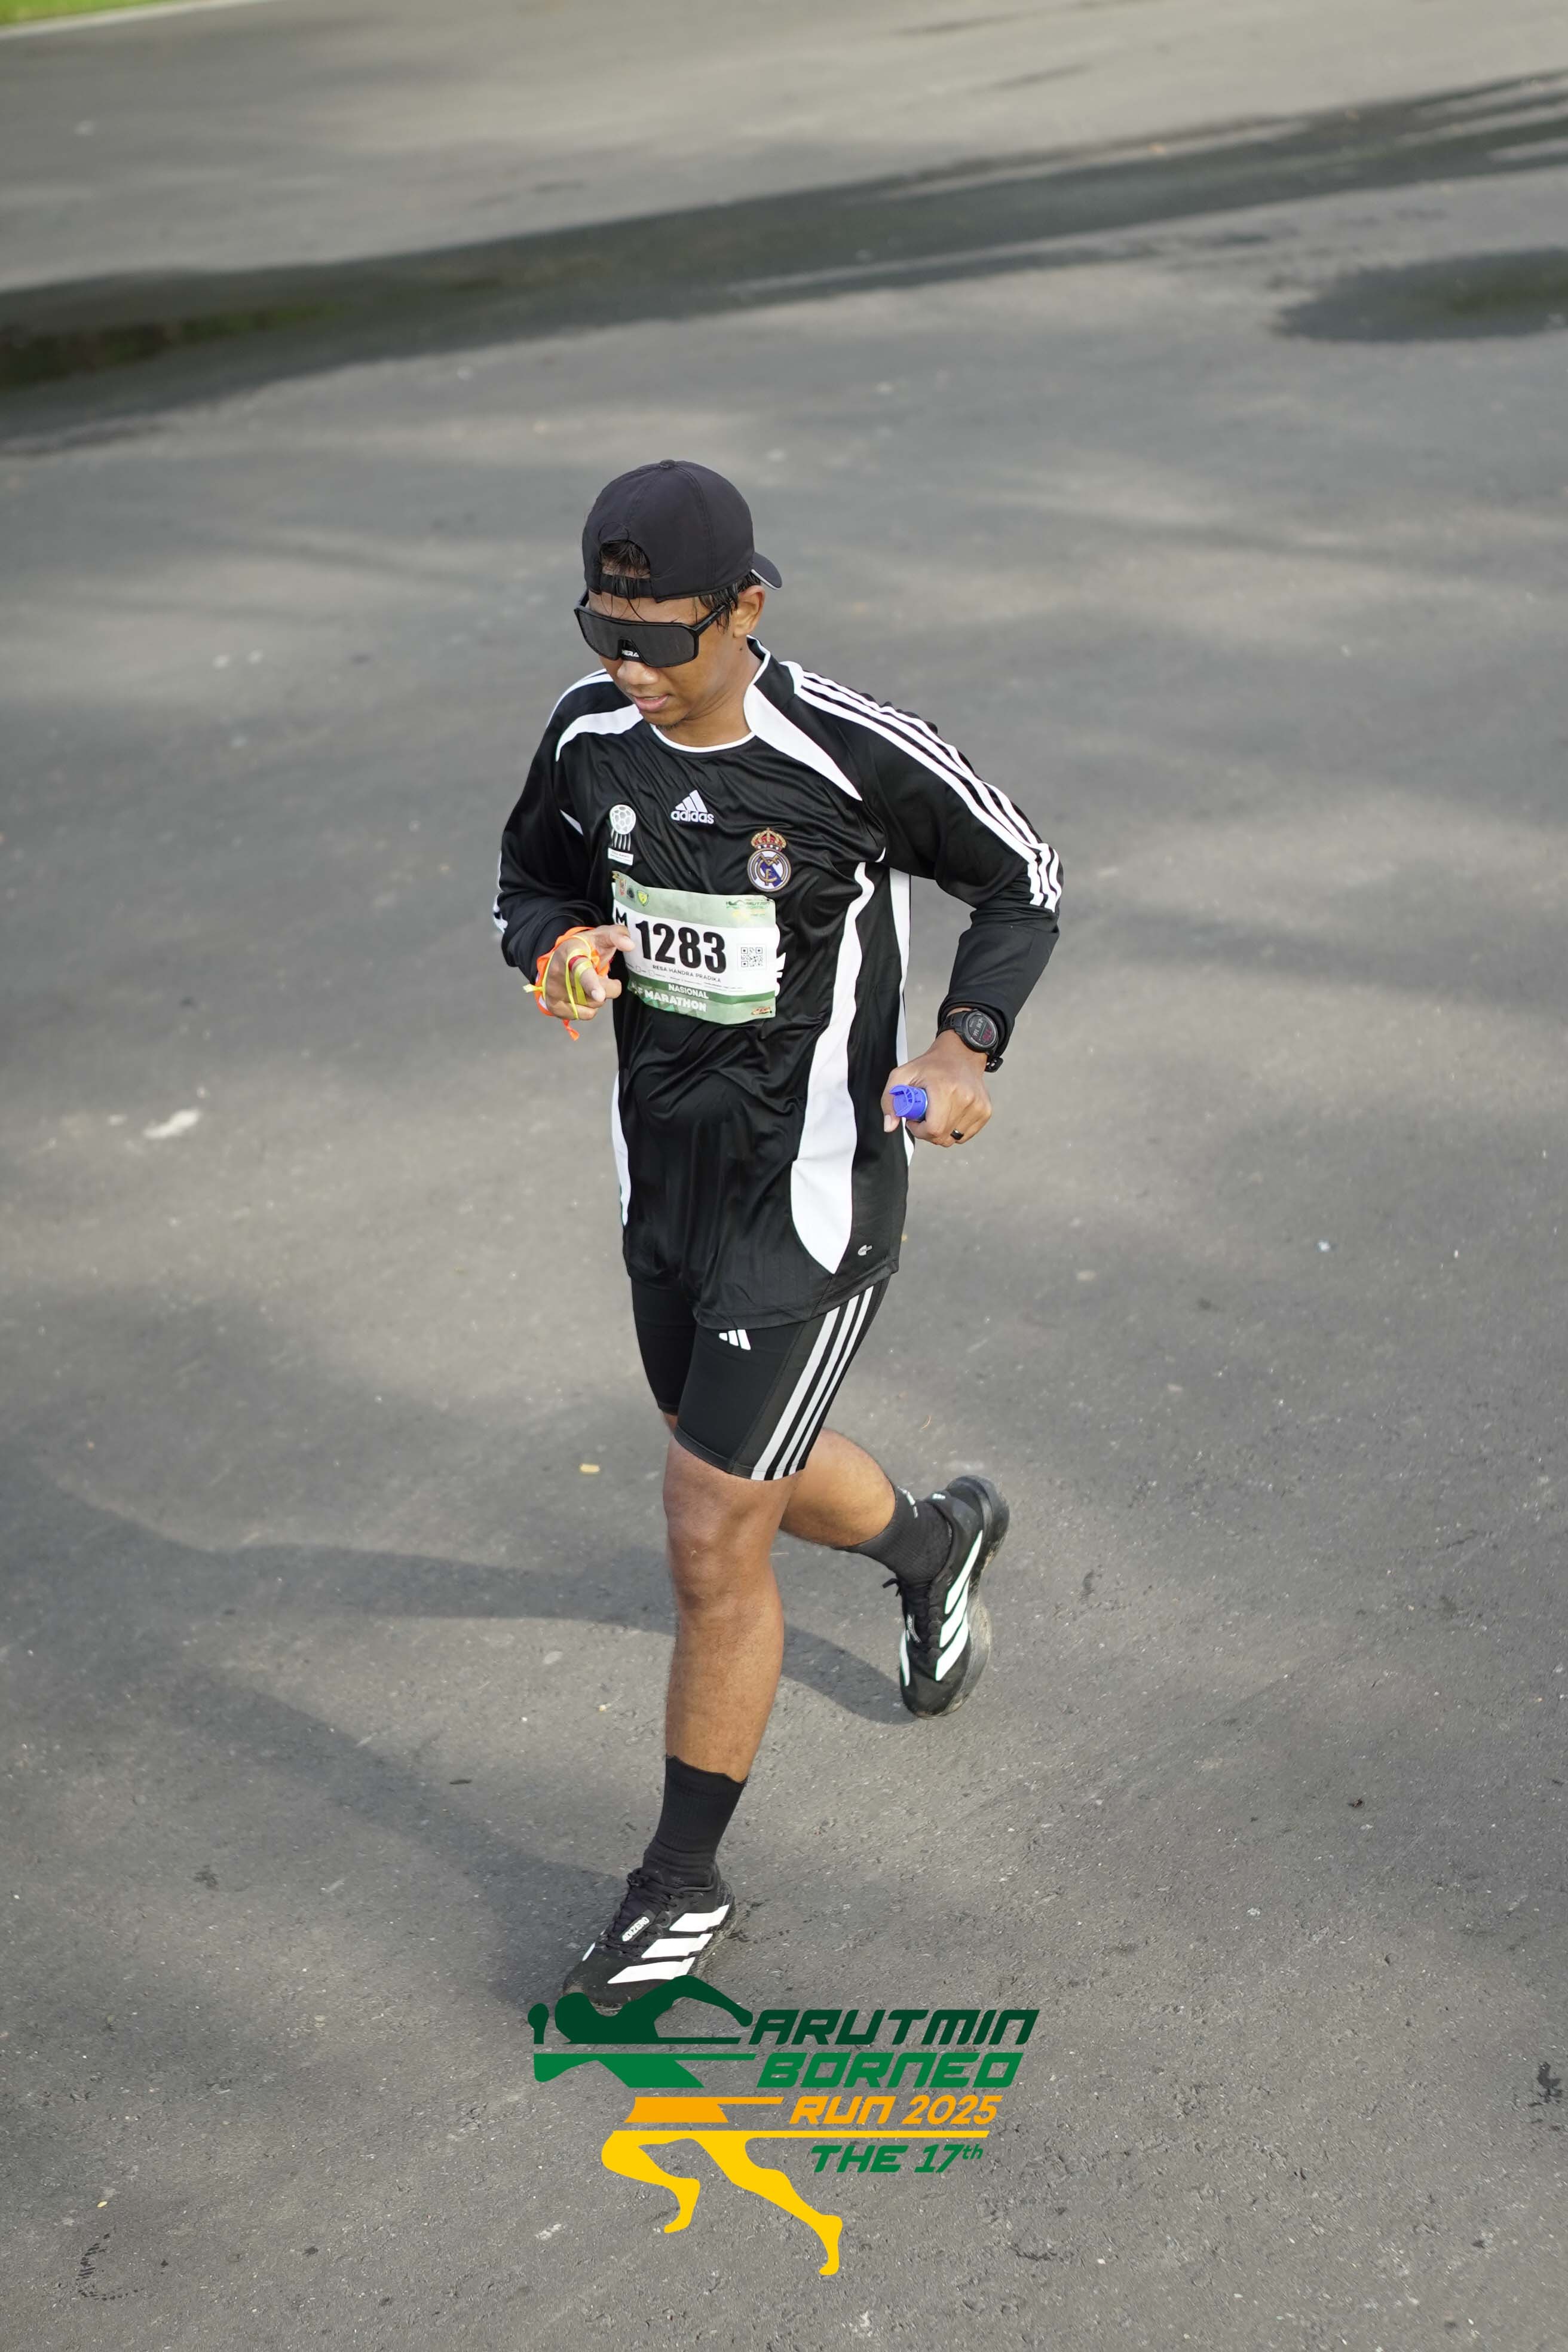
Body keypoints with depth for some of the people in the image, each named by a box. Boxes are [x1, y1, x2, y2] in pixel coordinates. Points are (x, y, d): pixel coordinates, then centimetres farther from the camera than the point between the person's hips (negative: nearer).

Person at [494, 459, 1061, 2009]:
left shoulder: (861, 759, -20)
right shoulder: (591, 734, -5)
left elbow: (1022, 883, -5)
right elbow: (529, 881, 11)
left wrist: (965, 1047, -22)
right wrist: (559, 946, -13)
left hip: (810, 1194, -6)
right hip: (661, 1171, 6)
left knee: (710, 1537, -6)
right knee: (751, 1473, 25)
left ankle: (684, 1886, 14)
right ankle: (935, 1543, 59)